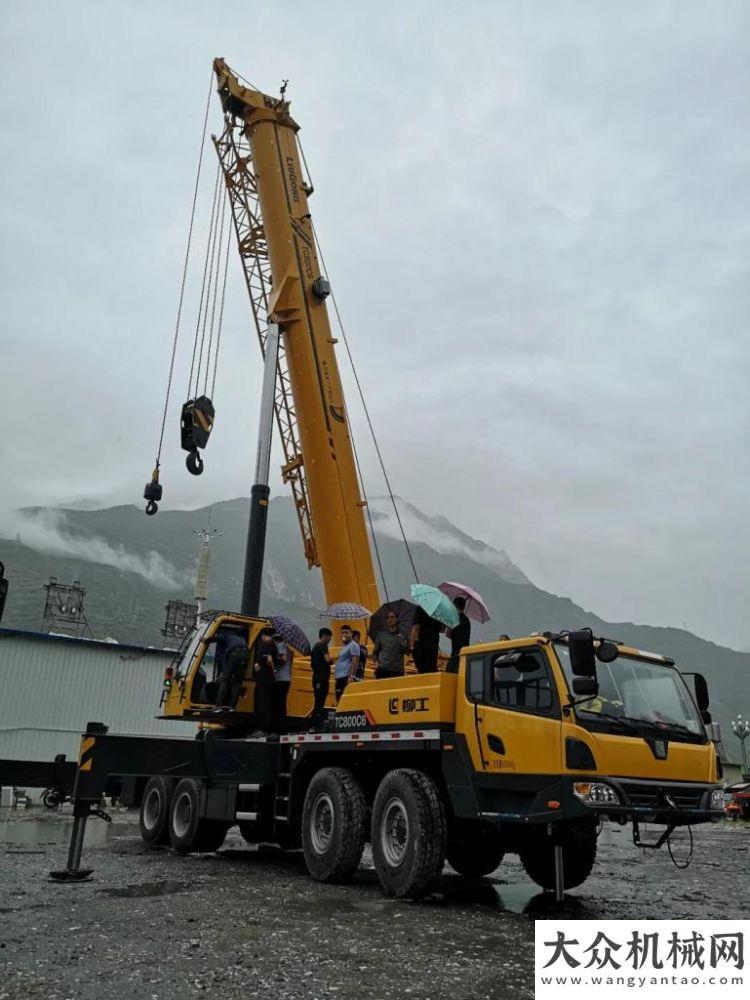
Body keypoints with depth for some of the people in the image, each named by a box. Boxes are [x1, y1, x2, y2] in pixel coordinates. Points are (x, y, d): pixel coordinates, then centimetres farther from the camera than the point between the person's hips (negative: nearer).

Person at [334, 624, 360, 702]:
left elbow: (355, 662, -15)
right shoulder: (343, 646, 20)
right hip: (339, 678, 10)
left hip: (346, 678, -10)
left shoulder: (353, 645, -8)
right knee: (339, 700, 10)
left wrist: (351, 676, -21)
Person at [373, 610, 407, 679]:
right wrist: (376, 661, -1)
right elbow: (375, 651, 16)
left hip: (398, 671, 0)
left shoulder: (402, 635, 7)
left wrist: (403, 644, -16)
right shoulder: (381, 634, 9)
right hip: (383, 669, 0)